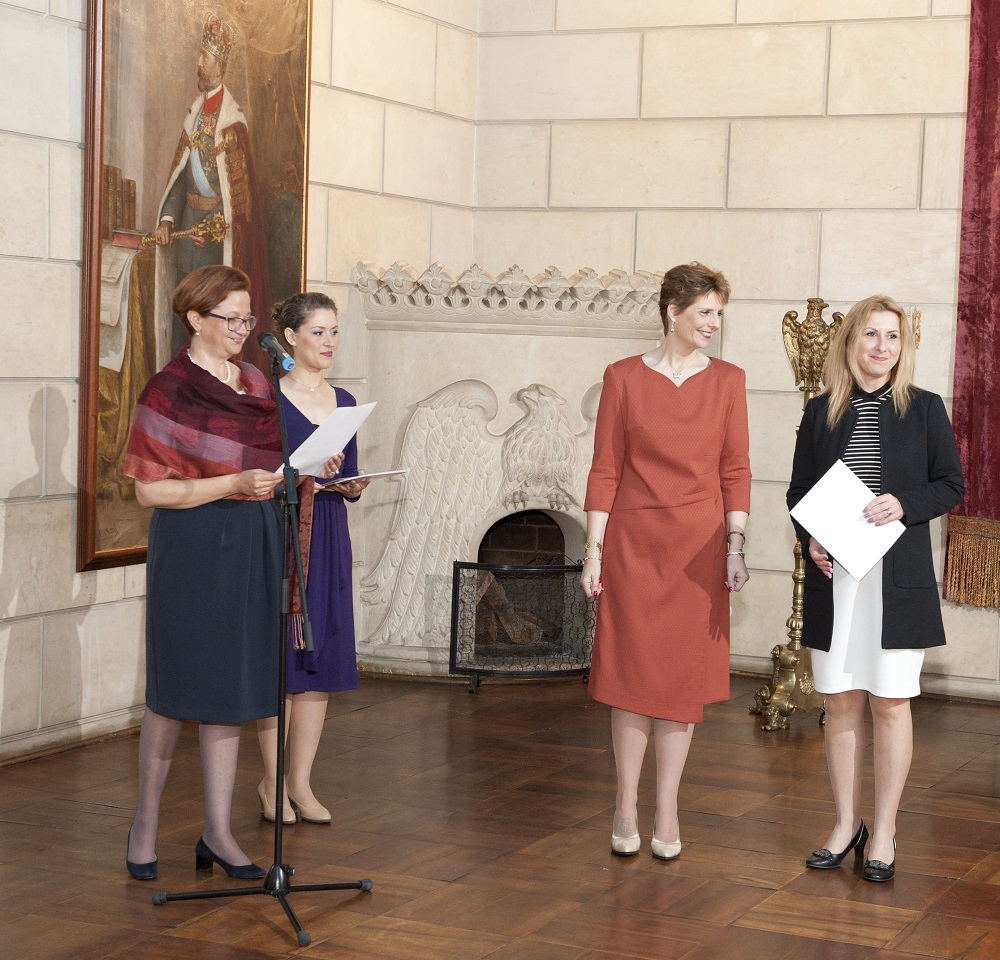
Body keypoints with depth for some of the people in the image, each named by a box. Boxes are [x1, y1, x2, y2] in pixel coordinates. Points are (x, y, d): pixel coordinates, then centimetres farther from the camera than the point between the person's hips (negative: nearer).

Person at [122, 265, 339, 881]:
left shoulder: (257, 385, 12)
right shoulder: (170, 391, -9)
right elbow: (150, 489, -13)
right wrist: (234, 484, -21)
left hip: (253, 546, 6)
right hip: (193, 547, -6)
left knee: (231, 687, 7)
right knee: (177, 687, 2)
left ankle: (218, 830, 12)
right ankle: (147, 820, 19)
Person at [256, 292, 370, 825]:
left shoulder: (344, 402, 12)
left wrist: (352, 485, -5)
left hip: (329, 538, 6)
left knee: (321, 661, 5)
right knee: (280, 659, -2)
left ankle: (301, 782, 12)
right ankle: (272, 781, 10)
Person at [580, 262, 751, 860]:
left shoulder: (728, 380, 4)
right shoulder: (624, 378, 0)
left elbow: (736, 470, 4)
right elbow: (605, 469, 1)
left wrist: (736, 547, -3)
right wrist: (595, 549, -3)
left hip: (698, 546, 1)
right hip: (634, 542, -1)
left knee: (685, 676, 5)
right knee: (633, 672, 3)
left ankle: (667, 811, 16)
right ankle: (627, 807, 15)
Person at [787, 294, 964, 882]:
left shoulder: (925, 409, 2)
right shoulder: (822, 412, 7)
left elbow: (951, 485, 3)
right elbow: (799, 492, 11)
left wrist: (904, 504, -15)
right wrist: (810, 538, -8)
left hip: (899, 579, -2)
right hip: (833, 575, 2)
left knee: (890, 702, 1)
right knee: (842, 702, 7)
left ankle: (884, 833, 12)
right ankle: (847, 825, 20)